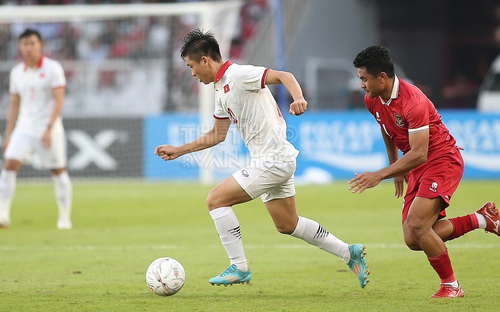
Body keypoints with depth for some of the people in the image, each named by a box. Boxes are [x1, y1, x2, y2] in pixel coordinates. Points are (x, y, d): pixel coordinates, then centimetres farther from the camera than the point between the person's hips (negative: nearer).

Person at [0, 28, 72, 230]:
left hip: (49, 129, -4)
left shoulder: (53, 68, -6)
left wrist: (49, 129, -21)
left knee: (58, 171, 2)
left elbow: (58, 101, -11)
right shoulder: (16, 72, 9)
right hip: (24, 128, 4)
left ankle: (65, 218, 12)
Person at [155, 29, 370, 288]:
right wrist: (179, 150, 25)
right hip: (271, 160, 10)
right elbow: (217, 135, 25)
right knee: (287, 225, 18)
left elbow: (283, 76, -25)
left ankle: (239, 267, -6)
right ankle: (348, 253, 25)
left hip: (273, 159, -10)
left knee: (216, 199, -11)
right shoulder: (221, 88, 16)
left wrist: (298, 98, -44)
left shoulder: (238, 75, -14)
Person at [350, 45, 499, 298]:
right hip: (416, 168, 9)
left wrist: (380, 175, -33)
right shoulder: (371, 100, -1)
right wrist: (396, 170, 25)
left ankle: (451, 286, -5)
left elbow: (419, 154, -30)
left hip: (443, 160, -9)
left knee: (417, 226, -24)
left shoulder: (413, 102, -27)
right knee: (414, 240, -2)